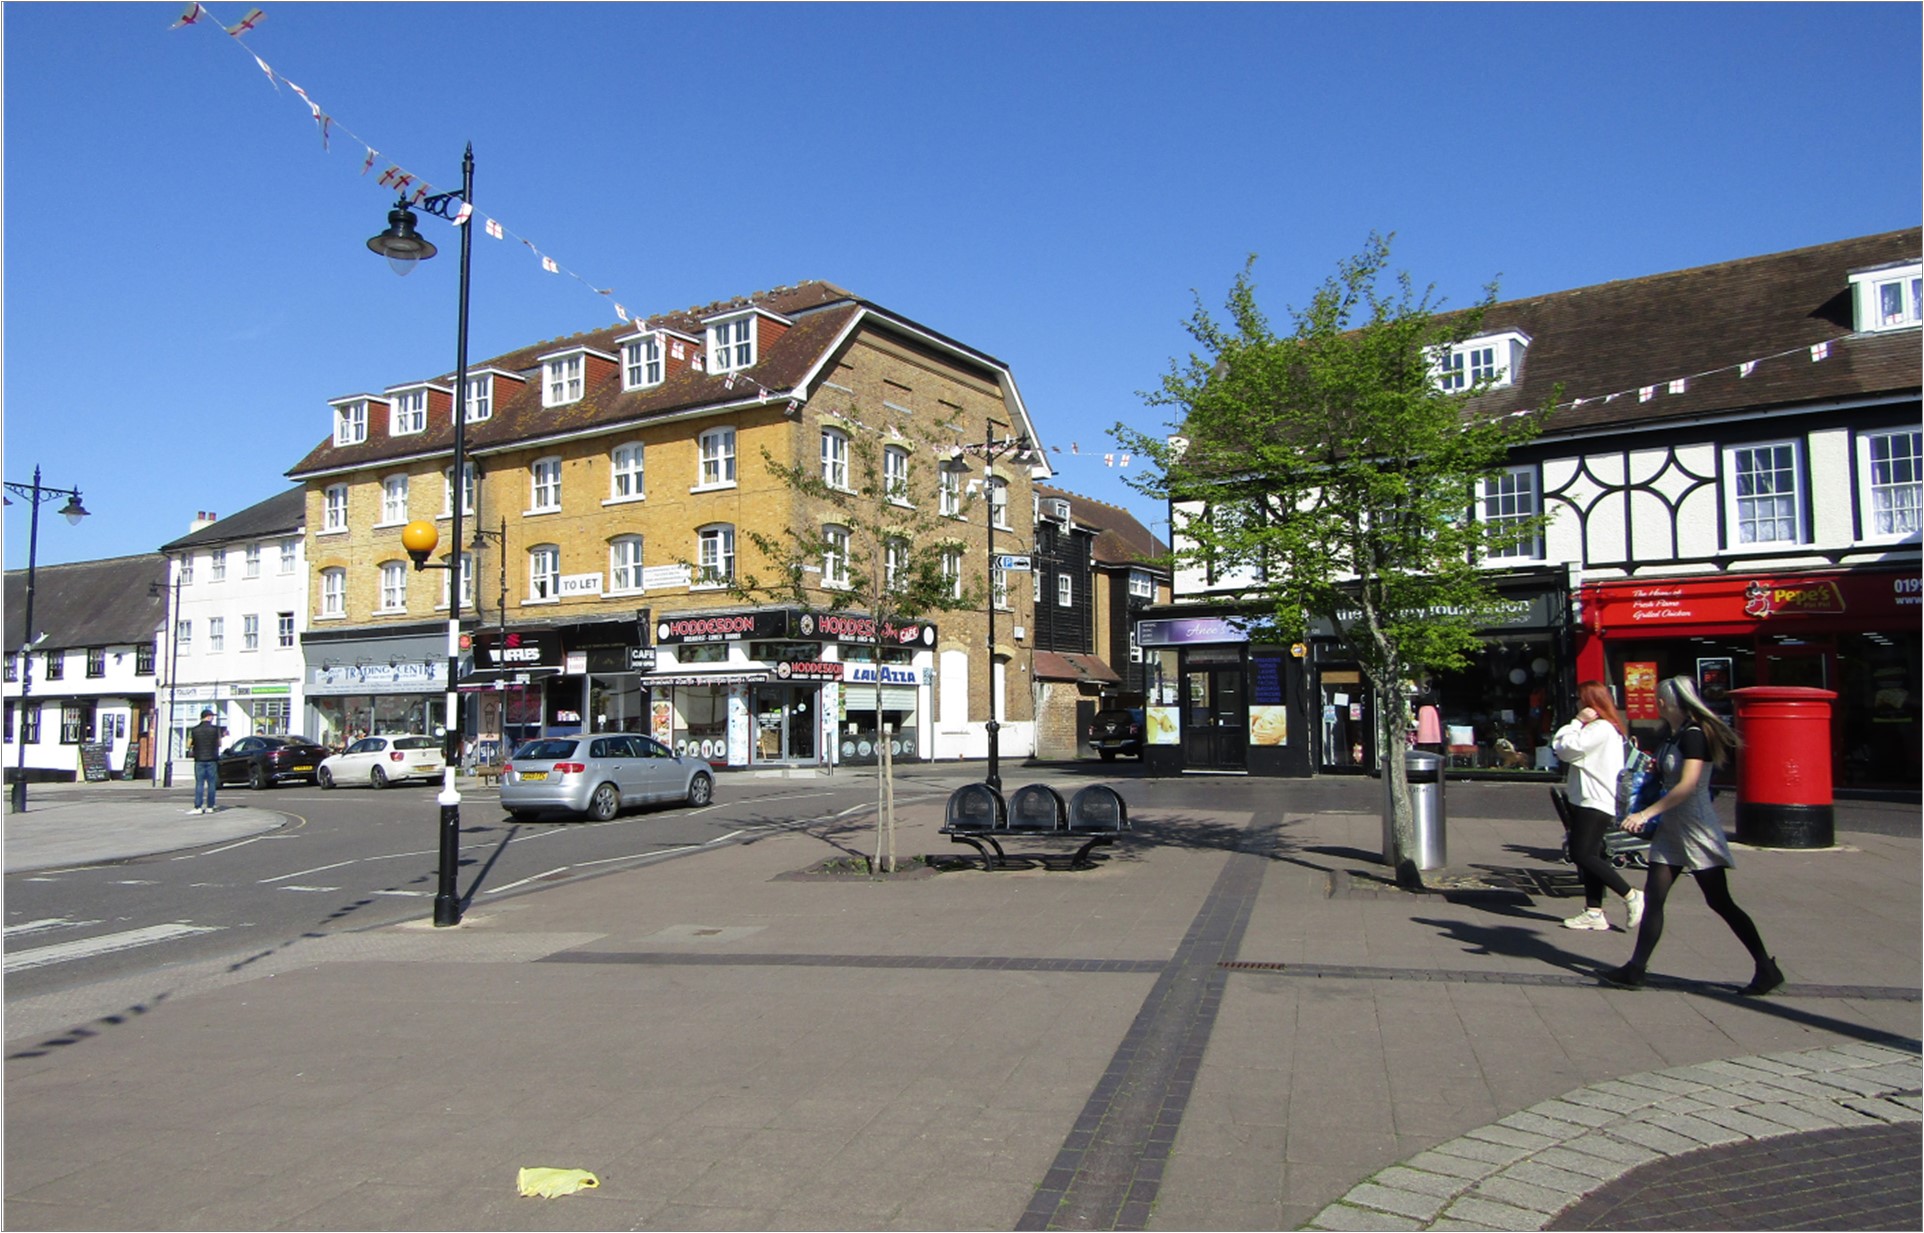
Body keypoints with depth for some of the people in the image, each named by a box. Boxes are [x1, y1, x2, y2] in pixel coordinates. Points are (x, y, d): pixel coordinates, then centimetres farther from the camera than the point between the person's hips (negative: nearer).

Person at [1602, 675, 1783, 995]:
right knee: (1653, 897, 3)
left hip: (1696, 831, -9)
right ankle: (1635, 968, 3)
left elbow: (1688, 785, -24)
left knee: (1720, 902, -1)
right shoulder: (1678, 736, 13)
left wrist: (1647, 813, -25)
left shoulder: (1694, 735, -16)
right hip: (1671, 830, 9)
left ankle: (1767, 969, 11)